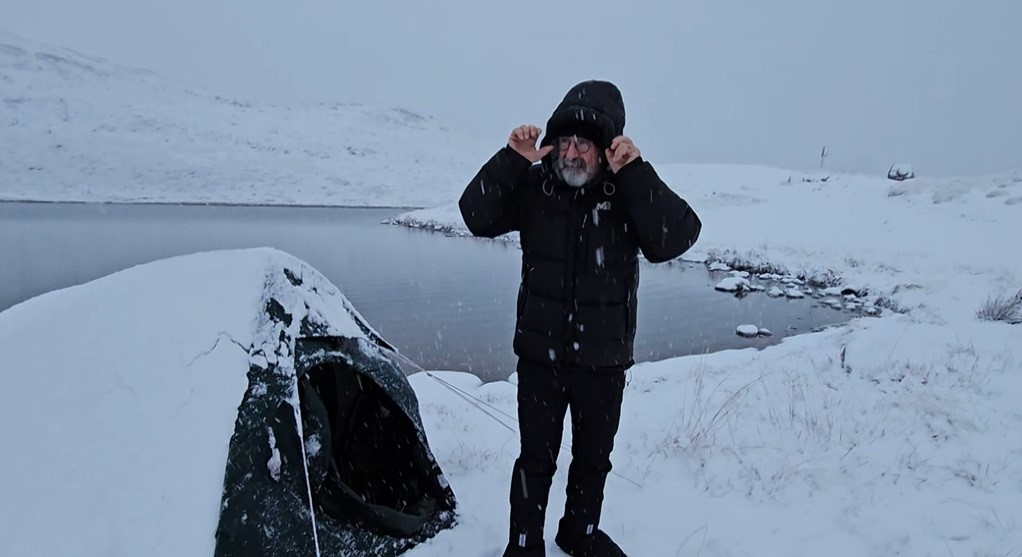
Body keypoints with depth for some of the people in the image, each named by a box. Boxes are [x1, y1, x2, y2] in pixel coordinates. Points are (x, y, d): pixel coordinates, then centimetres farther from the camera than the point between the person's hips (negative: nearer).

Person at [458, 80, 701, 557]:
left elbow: (675, 238, -23)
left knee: (594, 457, 20)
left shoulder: (630, 193, -9)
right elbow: (477, 216, -12)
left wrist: (635, 173, -29)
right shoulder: (535, 185, -6)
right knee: (537, 457, 12)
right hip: (540, 353, -1)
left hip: (604, 359, 1)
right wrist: (511, 160, -22)